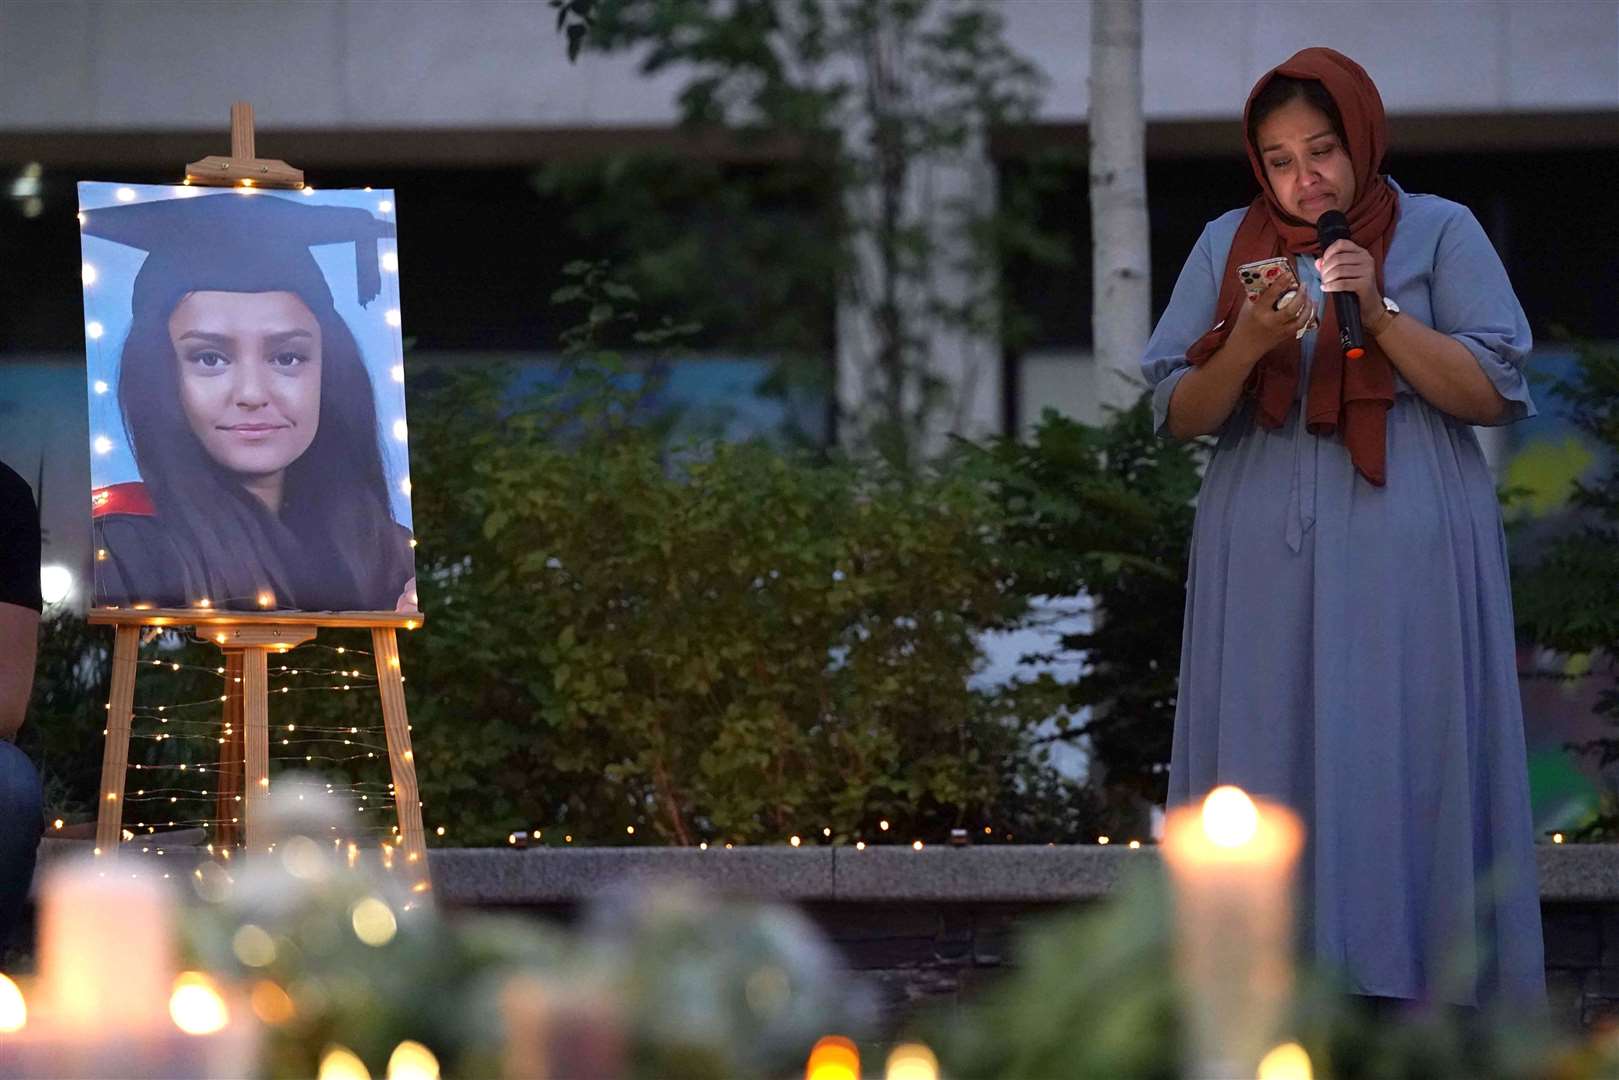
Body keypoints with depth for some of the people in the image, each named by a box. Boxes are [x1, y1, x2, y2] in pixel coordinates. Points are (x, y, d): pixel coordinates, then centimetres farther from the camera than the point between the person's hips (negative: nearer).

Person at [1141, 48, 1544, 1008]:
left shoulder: (1439, 232, 5)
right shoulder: (1228, 246, 12)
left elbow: (1493, 392, -2)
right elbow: (1178, 416, 6)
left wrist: (1380, 313, -14)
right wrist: (1249, 344, -13)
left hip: (1406, 561, -2)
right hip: (1267, 561, 2)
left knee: (1401, 776, -8)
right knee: (1271, 776, -3)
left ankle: (1413, 991, -6)